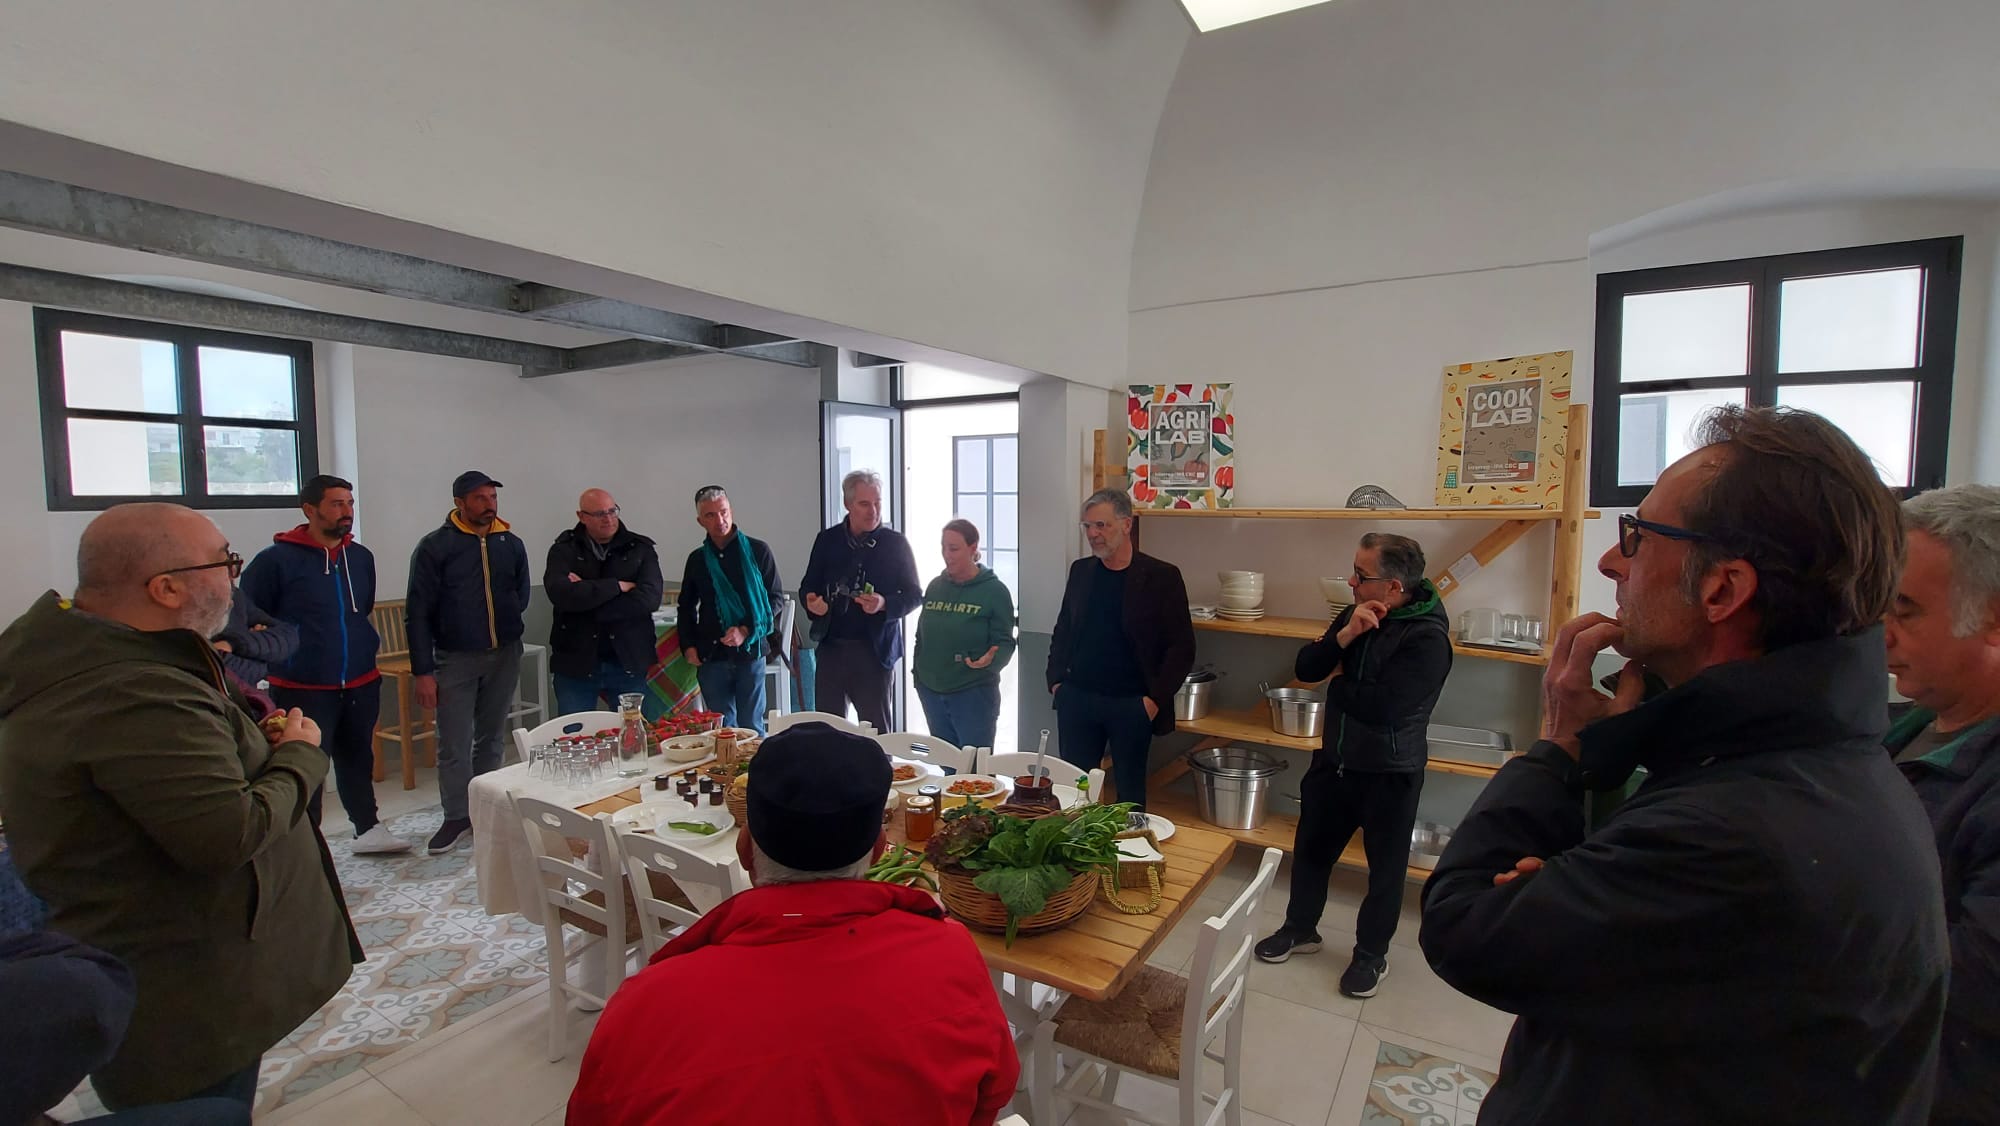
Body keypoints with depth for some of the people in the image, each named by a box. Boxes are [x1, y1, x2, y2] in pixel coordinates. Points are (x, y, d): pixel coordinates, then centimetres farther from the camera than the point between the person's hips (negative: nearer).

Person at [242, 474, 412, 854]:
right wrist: (275, 649, -8)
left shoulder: (361, 557, 7)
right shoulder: (276, 559, -10)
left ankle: (369, 829, 33)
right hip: (302, 691, -5)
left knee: (358, 761, 19)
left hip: (360, 686, 5)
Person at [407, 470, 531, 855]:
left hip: (505, 656, 3)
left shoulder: (511, 544, 4)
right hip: (455, 660, -3)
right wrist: (423, 671, -10)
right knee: (454, 745, 0)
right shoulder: (435, 546, -7)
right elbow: (419, 611, -7)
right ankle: (457, 819, 13)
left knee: (491, 738, 13)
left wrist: (506, 630, 3)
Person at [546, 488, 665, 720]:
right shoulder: (564, 550, 3)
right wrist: (618, 586, -14)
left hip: (628, 660, 0)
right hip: (575, 661, 0)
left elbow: (651, 597, -12)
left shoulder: (640, 549, 3)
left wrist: (586, 594, -12)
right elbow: (561, 594, -15)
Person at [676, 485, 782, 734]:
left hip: (750, 651, -3)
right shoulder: (697, 559, 11)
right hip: (711, 655, 3)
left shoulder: (757, 550, 0)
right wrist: (688, 646, 9)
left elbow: (776, 598, -1)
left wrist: (747, 631, -12)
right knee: (721, 729, 7)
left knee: (752, 726, 3)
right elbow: (686, 607, 21)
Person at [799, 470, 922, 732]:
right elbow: (808, 585, 14)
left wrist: (884, 604, -18)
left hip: (875, 649, -3)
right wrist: (812, 602, -9)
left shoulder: (895, 543, -2)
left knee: (876, 730, 2)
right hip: (831, 647, 3)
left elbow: (915, 594, 1)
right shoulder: (827, 540, 7)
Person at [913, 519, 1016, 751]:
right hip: (931, 690, 5)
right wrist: (918, 670, 10)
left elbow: (1004, 642, -11)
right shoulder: (935, 586, 7)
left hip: (974, 693, -5)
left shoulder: (994, 590, -9)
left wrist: (991, 660, -31)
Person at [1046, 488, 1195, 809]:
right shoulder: (1081, 571, 7)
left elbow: (1182, 646, -7)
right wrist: (1056, 681, 6)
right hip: (1077, 699, 4)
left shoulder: (1162, 577, -7)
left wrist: (1155, 699, -11)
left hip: (1132, 705, -4)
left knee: (1129, 791, 10)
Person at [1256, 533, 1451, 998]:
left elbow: (1383, 706, -31)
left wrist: (1338, 681, -13)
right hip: (1334, 759, 7)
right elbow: (1306, 668, -4)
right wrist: (1345, 635, -21)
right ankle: (1300, 928, 39)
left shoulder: (1427, 637, -22)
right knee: (1312, 849, 18)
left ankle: (1372, 954, 34)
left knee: (1385, 866, 13)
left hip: (1390, 773, -6)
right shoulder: (1357, 614, -1)